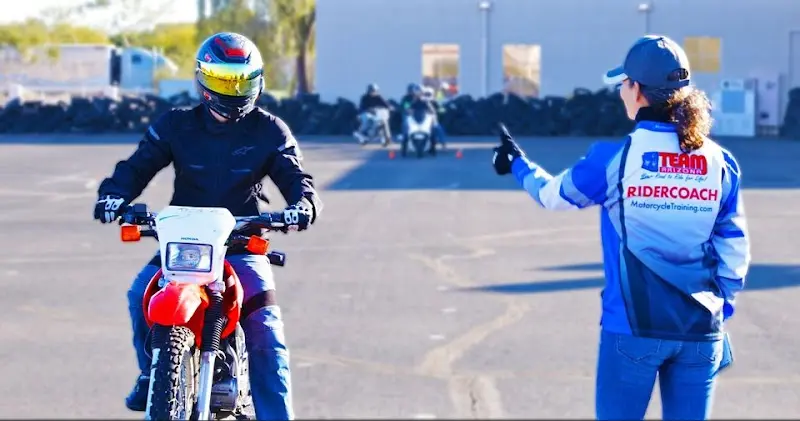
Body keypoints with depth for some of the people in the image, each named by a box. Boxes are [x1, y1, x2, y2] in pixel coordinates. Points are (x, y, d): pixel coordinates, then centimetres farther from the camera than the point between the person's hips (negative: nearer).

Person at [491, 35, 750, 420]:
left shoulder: (614, 158, -8)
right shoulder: (720, 163, 0)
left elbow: (553, 195, 10)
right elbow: (734, 253, 4)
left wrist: (517, 164, 29)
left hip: (632, 329, -2)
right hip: (701, 332, 3)